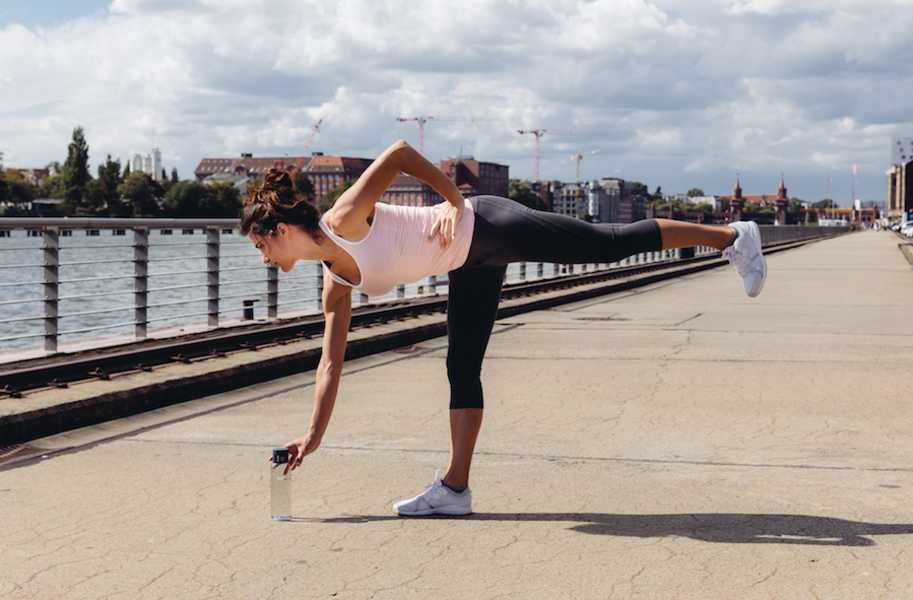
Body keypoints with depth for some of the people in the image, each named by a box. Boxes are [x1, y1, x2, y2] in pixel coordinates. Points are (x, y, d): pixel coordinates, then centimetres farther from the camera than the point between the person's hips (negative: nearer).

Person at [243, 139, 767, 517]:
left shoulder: (343, 220, -17)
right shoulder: (336, 283, 5)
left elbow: (398, 152, -18)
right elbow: (332, 363, 10)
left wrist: (454, 199, -21)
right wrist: (314, 436, 11)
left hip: (483, 228, -9)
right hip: (469, 263, 9)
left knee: (611, 242, -6)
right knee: (462, 371, 7)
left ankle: (731, 236, 3)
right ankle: (455, 488, 10)